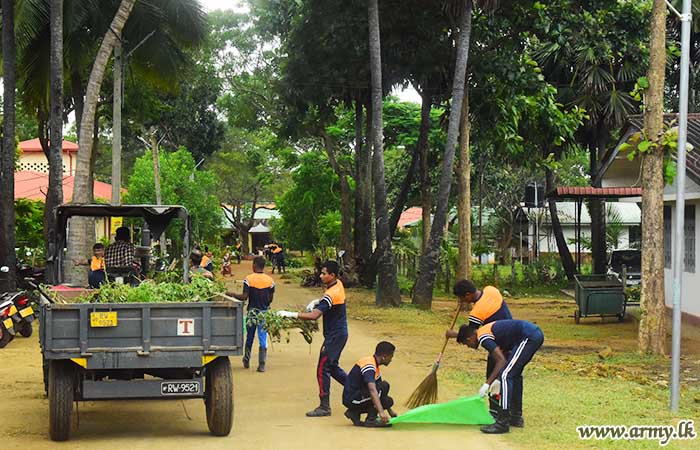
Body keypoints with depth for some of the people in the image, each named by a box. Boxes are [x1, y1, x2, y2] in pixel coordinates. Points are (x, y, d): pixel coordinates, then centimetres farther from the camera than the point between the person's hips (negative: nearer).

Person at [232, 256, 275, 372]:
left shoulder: (249, 279, -10)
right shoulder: (270, 280, -2)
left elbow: (244, 297, -14)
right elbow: (271, 298, 2)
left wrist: (231, 294, -1)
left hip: (252, 311, -1)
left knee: (249, 337, 16)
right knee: (263, 339, 3)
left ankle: (246, 361, 24)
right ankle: (261, 365, -1)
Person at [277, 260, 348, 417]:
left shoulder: (330, 295, -24)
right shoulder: (338, 284, 5)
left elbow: (314, 315, -32)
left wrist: (291, 314, -31)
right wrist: (316, 302, 5)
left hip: (334, 336, -10)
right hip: (340, 332, 10)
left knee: (323, 369, -6)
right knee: (332, 367, 20)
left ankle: (324, 407, -2)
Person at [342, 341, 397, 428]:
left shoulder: (374, 365, 13)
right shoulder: (369, 366, -20)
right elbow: (372, 390, -35)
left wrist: (390, 411, 25)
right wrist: (381, 412, -45)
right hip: (352, 399, -10)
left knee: (388, 401, 9)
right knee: (384, 386, -19)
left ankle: (355, 412, 9)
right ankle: (371, 420, -15)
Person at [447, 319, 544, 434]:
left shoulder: (483, 339, -7)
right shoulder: (486, 331, 23)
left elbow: (502, 361, -13)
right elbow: (505, 355, 28)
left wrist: (487, 384, -10)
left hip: (528, 337, -11)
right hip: (537, 333, 11)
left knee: (506, 375, -10)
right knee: (515, 374, 24)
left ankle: (503, 423, -10)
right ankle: (516, 417, 30)